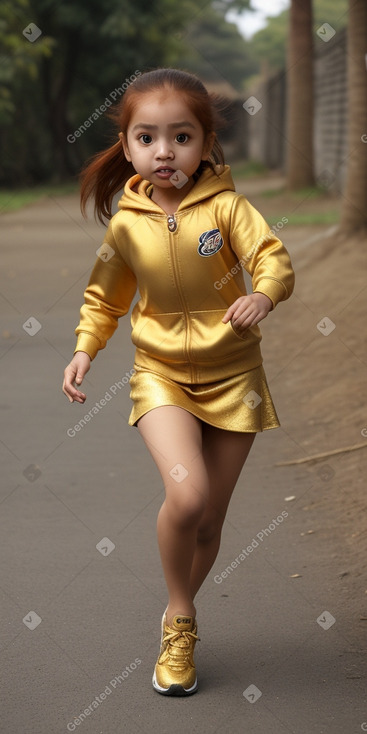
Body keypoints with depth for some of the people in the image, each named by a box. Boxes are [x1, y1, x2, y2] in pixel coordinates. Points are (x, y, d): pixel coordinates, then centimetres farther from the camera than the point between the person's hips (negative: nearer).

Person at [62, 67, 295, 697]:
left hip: (230, 374, 0)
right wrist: (85, 348, -3)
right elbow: (105, 296, 11)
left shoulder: (225, 206, -10)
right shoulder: (126, 224, -2)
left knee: (209, 519, 6)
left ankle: (176, 615, 32)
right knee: (186, 493, -23)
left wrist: (263, 294, -38)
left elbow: (273, 257, -17)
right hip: (160, 373, 0)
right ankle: (180, 618, 2)